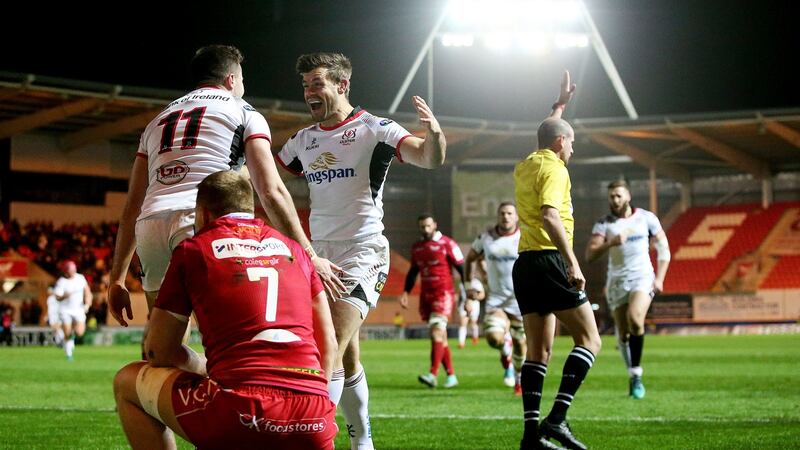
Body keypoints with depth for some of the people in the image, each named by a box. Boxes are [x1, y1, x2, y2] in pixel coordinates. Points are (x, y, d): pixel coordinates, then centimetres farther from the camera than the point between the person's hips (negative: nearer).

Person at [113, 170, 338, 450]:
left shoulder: (193, 249, 11)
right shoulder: (294, 249, 21)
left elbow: (158, 351, 15)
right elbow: (328, 343, 20)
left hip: (241, 413, -4)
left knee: (127, 382, 19)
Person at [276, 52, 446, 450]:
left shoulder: (374, 129, -6)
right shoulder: (304, 139, 13)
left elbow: (429, 159, -18)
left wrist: (434, 134, -39)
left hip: (361, 253, -6)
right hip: (318, 253, 6)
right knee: (346, 359, 11)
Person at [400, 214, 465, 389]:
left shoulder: (447, 244, -5)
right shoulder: (416, 247, 12)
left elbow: (461, 268, -4)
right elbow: (413, 271, 22)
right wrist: (406, 292, 12)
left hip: (443, 294, -6)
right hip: (426, 295, 6)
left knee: (437, 332, -18)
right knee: (439, 336, 8)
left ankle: (433, 375, -25)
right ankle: (451, 375, 15)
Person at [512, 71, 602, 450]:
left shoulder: (525, 166, 17)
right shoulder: (553, 168, -8)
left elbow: (548, 134, 40)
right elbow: (550, 216, -23)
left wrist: (561, 104, 50)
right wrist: (572, 262, -27)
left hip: (524, 264, 8)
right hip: (549, 261, -8)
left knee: (538, 351, 7)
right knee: (589, 339, -4)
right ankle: (557, 418, -17)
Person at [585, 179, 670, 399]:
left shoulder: (646, 218, 3)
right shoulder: (603, 224, 3)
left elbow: (663, 249, 9)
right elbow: (590, 255, -9)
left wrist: (660, 278, -2)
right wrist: (611, 243, -25)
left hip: (642, 277, -2)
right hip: (617, 281, 2)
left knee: (635, 318, -27)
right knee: (623, 335, 2)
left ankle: (636, 374, -21)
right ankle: (633, 376, 20)